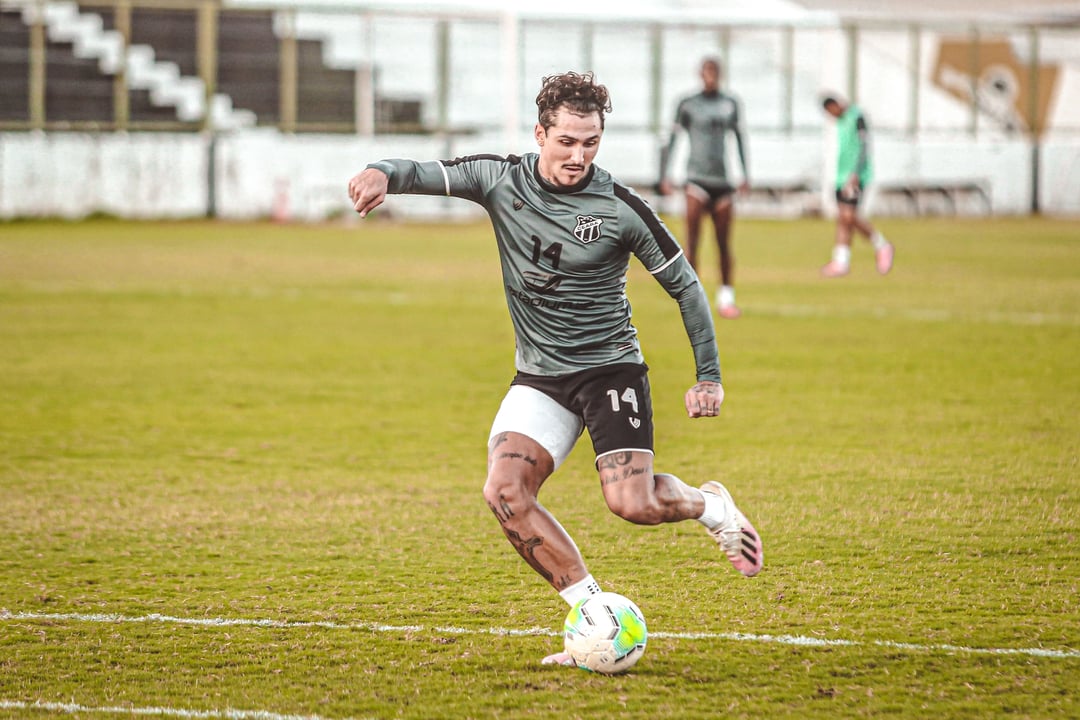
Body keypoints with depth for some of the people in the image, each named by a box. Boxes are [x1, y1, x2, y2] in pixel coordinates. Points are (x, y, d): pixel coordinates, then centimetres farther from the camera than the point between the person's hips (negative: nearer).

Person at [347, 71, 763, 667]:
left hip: (610, 368, -3)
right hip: (539, 376, 3)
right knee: (505, 491, -19)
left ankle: (711, 506, 17)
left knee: (631, 504, -19)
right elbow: (429, 173, -14)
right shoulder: (502, 181, -3)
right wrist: (384, 173, -39)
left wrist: (709, 376, -4)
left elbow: (684, 285, -1)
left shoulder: (620, 208, -10)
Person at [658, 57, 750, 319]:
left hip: (722, 180, 3)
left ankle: (726, 298, 16)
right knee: (692, 239, -13)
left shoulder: (730, 104, 11)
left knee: (724, 242, 5)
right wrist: (664, 176, -4)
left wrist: (745, 175, 18)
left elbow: (739, 139, 20)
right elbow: (673, 140, 2)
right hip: (696, 178, -3)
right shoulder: (688, 105, 1)